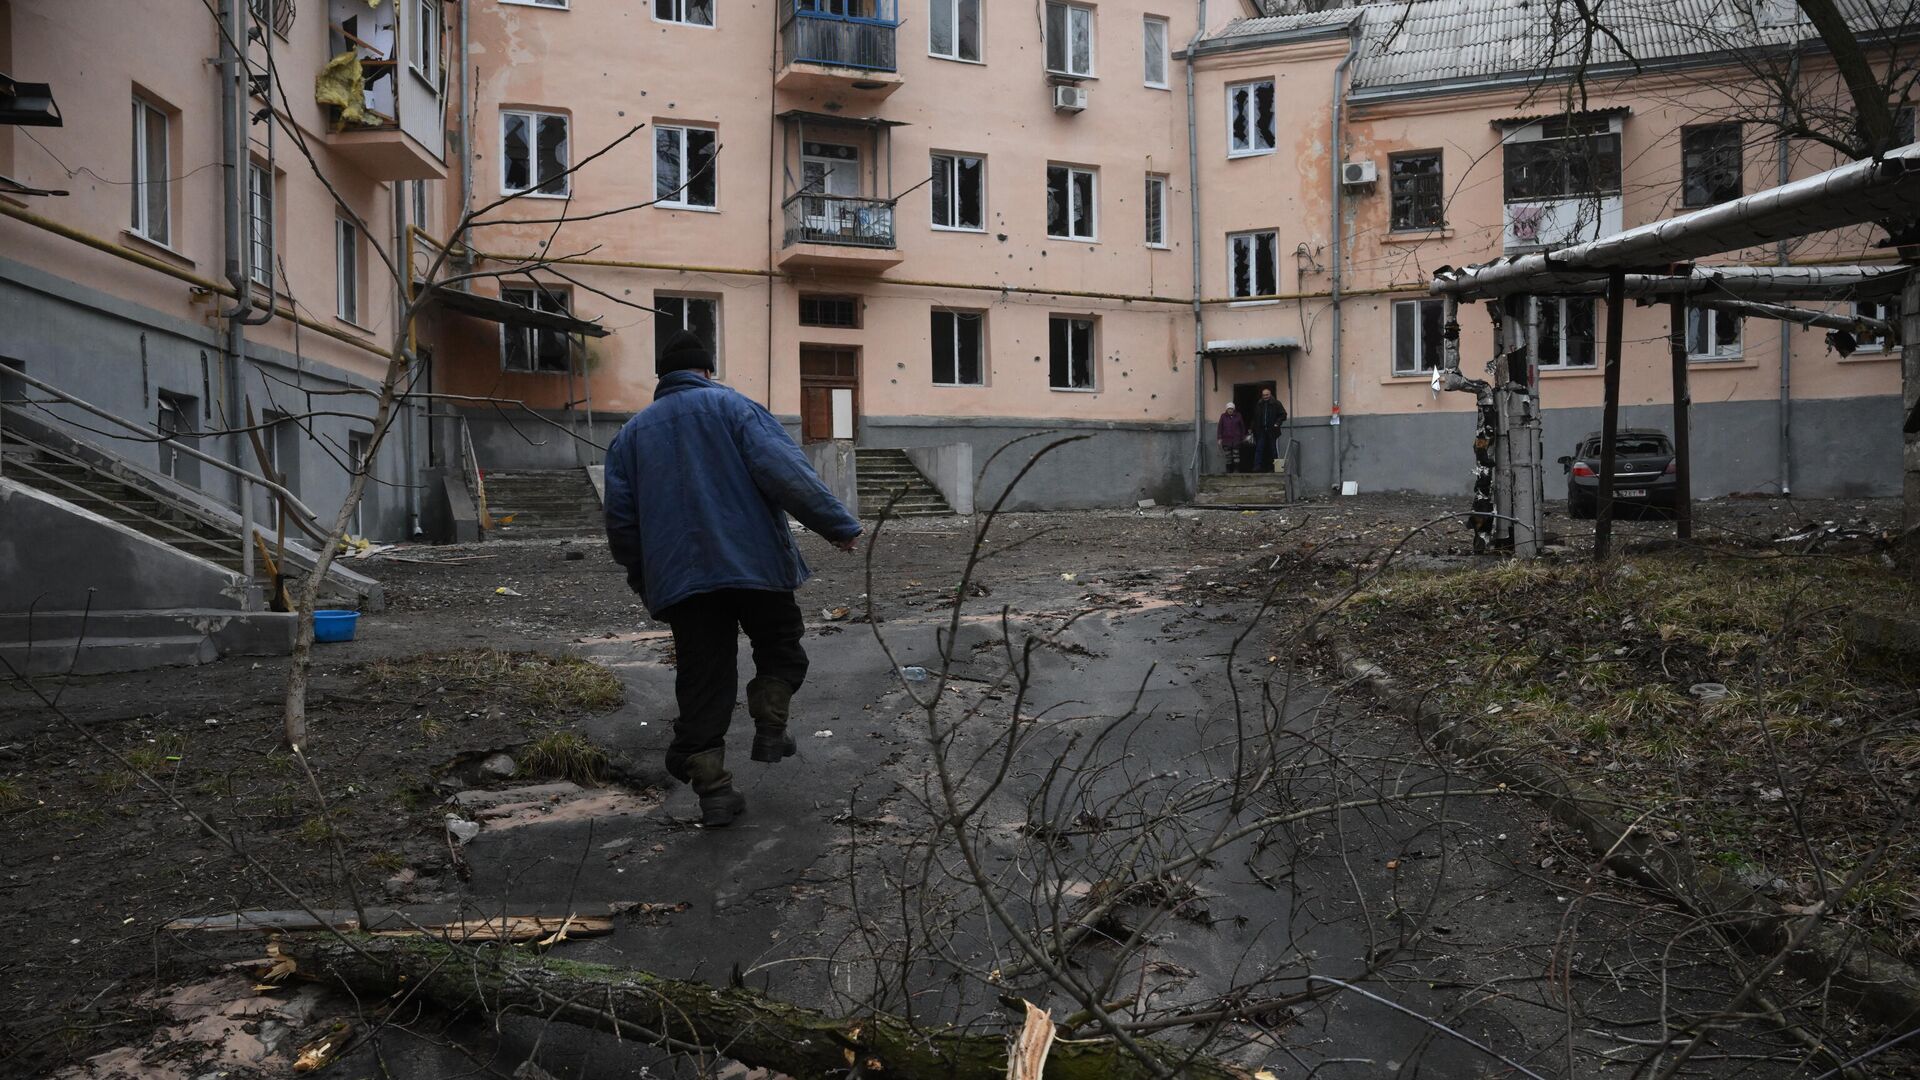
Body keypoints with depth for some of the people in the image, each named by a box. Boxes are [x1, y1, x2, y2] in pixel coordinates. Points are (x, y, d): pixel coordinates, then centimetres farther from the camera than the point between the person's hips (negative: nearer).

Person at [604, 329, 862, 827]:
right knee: (780, 649, 21)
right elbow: (785, 471, -13)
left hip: (680, 579, 3)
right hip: (755, 562, -3)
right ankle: (770, 730, 8)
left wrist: (645, 582, 21)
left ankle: (713, 791, 5)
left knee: (703, 683, 7)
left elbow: (620, 519, 12)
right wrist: (840, 525, -12)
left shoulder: (632, 432, 14)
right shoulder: (732, 406, 2)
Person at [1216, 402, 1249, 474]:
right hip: (1226, 440, 0)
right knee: (1228, 456, 2)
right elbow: (1219, 427, 5)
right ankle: (1229, 470, 9)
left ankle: (1236, 470, 0)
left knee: (1236, 455, -4)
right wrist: (1219, 438, 0)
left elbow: (1242, 427, 11)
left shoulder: (1238, 416, 5)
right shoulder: (1223, 416, 5)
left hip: (1236, 439, 0)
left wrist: (1243, 437, 10)